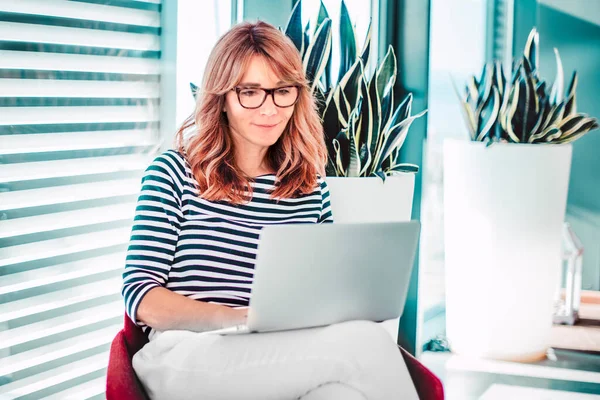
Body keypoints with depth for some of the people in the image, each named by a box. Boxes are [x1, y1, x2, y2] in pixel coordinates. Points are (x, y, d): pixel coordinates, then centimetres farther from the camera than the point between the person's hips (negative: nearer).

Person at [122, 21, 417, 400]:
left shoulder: (312, 186, 17)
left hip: (285, 359, 4)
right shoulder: (174, 173, 6)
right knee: (367, 343, -29)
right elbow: (142, 298, 0)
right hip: (186, 359, -4)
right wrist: (246, 319, -16)